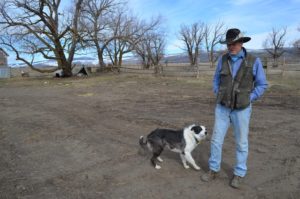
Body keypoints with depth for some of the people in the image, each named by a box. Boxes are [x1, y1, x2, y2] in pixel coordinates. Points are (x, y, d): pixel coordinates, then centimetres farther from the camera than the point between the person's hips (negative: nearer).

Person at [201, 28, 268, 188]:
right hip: (222, 107, 3)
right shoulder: (223, 60, 1)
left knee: (241, 142, 8)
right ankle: (213, 170, 22)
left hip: (241, 109, -2)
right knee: (216, 139, 4)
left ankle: (239, 174, 26)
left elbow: (262, 85, -1)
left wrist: (248, 100, -10)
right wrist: (219, 96, -1)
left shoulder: (254, 61, -8)